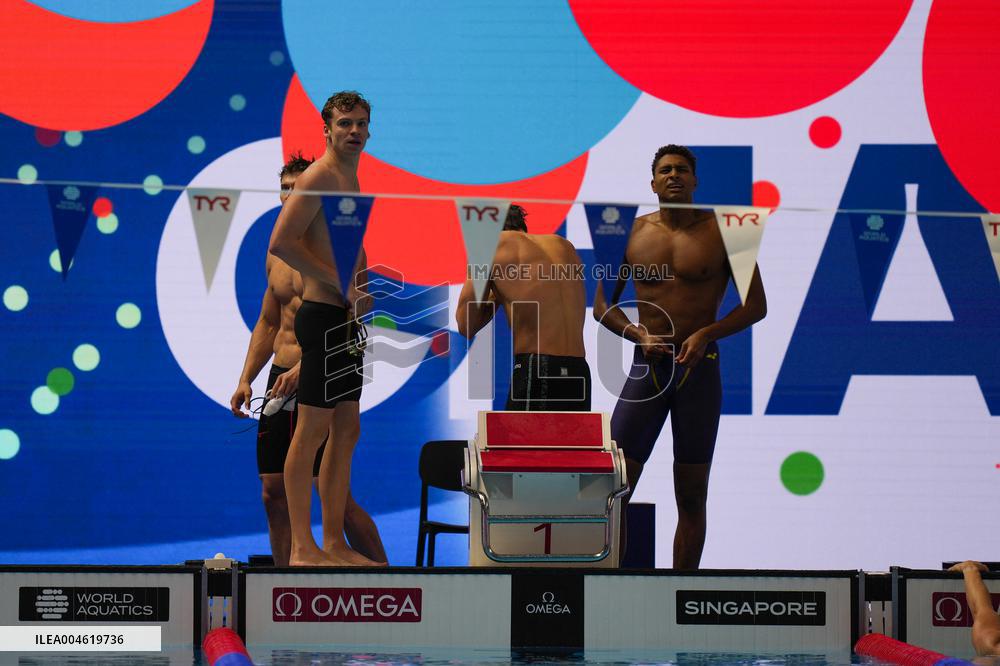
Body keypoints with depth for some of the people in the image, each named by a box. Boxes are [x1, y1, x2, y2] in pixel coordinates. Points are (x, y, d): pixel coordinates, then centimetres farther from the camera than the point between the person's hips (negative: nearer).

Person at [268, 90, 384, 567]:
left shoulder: (351, 181, 19)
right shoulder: (321, 175, -10)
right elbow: (281, 242, -21)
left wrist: (363, 292, 12)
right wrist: (341, 283, -18)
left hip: (346, 319, 10)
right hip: (323, 315, -10)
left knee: (346, 432, 11)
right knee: (312, 430, -7)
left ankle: (334, 543, 17)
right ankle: (302, 548, -5)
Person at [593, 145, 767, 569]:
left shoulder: (722, 231, 2)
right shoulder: (633, 232, 7)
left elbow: (756, 306, 3)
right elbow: (602, 305, 13)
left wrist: (705, 334, -12)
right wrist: (640, 335, -6)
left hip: (699, 369, -1)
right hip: (647, 366, 1)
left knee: (691, 499, 4)